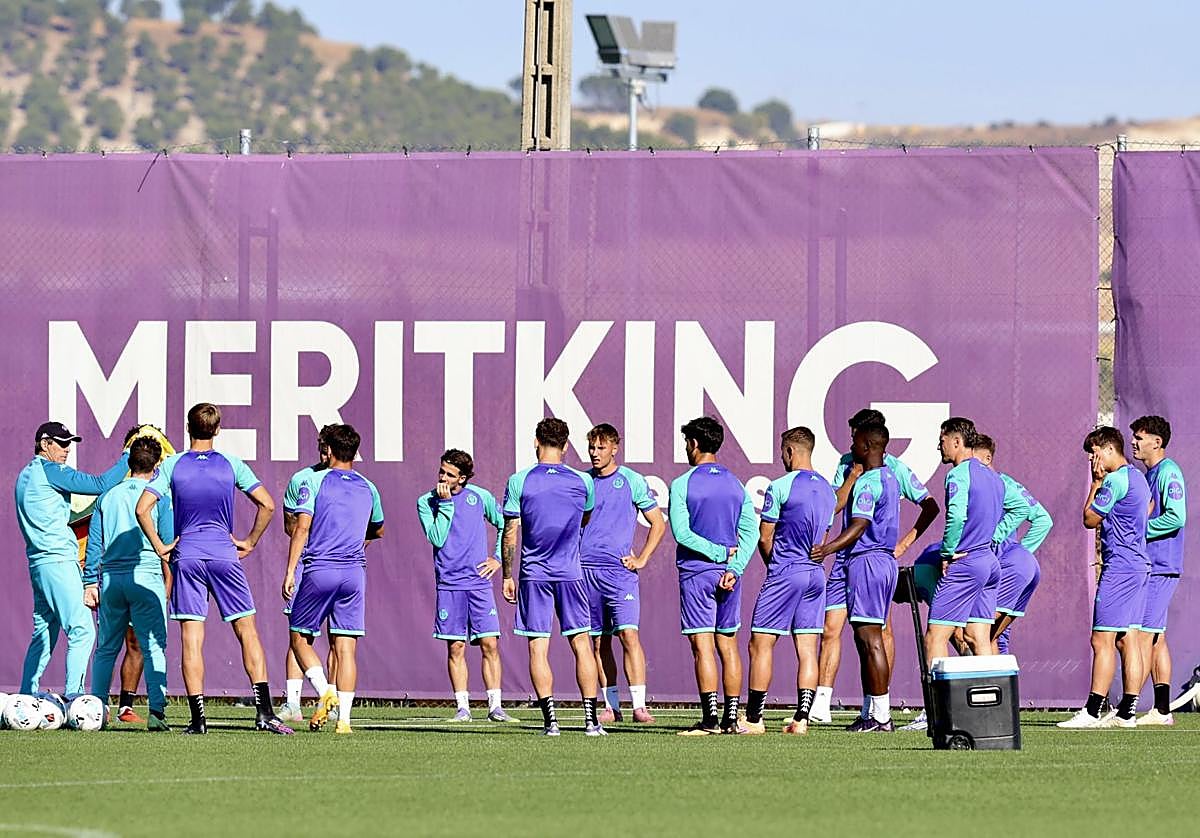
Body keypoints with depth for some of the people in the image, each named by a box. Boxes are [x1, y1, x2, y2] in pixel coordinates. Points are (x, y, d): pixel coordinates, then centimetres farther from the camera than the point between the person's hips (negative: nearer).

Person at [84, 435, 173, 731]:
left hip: (111, 579, 3)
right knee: (154, 648, -5)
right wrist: (169, 583, 4)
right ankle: (157, 711, -17)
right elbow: (169, 542, -2)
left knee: (106, 649, 13)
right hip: (146, 576, -3)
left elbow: (94, 543, 10)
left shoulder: (108, 496, 10)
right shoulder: (159, 497, 0)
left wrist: (90, 582, 13)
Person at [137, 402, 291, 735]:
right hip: (225, 556, 0)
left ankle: (198, 717, -4)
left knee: (191, 638, 1)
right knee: (247, 631, 5)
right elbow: (267, 505, 0)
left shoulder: (172, 465, 2)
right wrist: (250, 542, 9)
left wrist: (160, 547, 2)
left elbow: (143, 509, -6)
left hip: (186, 557, 0)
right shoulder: (231, 465, 3)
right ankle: (264, 711, -4)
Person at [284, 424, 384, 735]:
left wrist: (290, 571, -8)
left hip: (318, 570, -3)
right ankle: (344, 718, -5)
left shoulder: (315, 482, 0)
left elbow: (302, 527, -8)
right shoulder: (368, 488, 13)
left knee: (300, 639, 10)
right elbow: (377, 531, 30)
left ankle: (324, 691, -12)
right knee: (346, 647, 2)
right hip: (354, 571, 3)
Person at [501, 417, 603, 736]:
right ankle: (591, 719, 2)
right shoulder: (583, 482, 1)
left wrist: (507, 576, 7)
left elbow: (509, 535, -2)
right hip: (571, 574, 1)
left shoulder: (519, 482, -5)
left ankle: (550, 719, -7)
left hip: (533, 575, -1)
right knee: (581, 644, 6)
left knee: (538, 648, 1)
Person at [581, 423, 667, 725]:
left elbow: (658, 524, 7)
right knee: (599, 641, 5)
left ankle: (639, 705, -16)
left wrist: (641, 559, -1)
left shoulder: (632, 481, 2)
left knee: (629, 634, -14)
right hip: (586, 569, 4)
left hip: (620, 570, -3)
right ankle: (610, 706, 11)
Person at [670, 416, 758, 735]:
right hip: (728, 575, 5)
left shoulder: (682, 485, -6)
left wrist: (719, 552, -9)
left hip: (696, 572, -5)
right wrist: (733, 567, -7)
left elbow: (681, 532, -14)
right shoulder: (736, 484, 9)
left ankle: (710, 718, -11)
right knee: (728, 645, 10)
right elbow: (751, 531, 1)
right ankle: (731, 718, 9)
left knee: (702, 645, -6)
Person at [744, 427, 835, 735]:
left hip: (784, 573, -7)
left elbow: (764, 538, -4)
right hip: (816, 574, 7)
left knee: (761, 644, -1)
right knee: (807, 649, 3)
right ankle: (801, 718, -2)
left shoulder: (780, 487, -10)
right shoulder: (827, 490, 12)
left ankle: (753, 718, -2)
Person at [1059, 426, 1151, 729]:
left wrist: (1096, 482, -1)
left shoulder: (1116, 481, -14)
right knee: (1128, 639, 8)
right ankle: (1127, 711, 6)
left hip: (1119, 566, -10)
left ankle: (1092, 711, -13)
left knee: (1102, 640, -10)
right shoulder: (1138, 478, 16)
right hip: (1139, 564, 10)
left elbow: (1089, 519, -8)